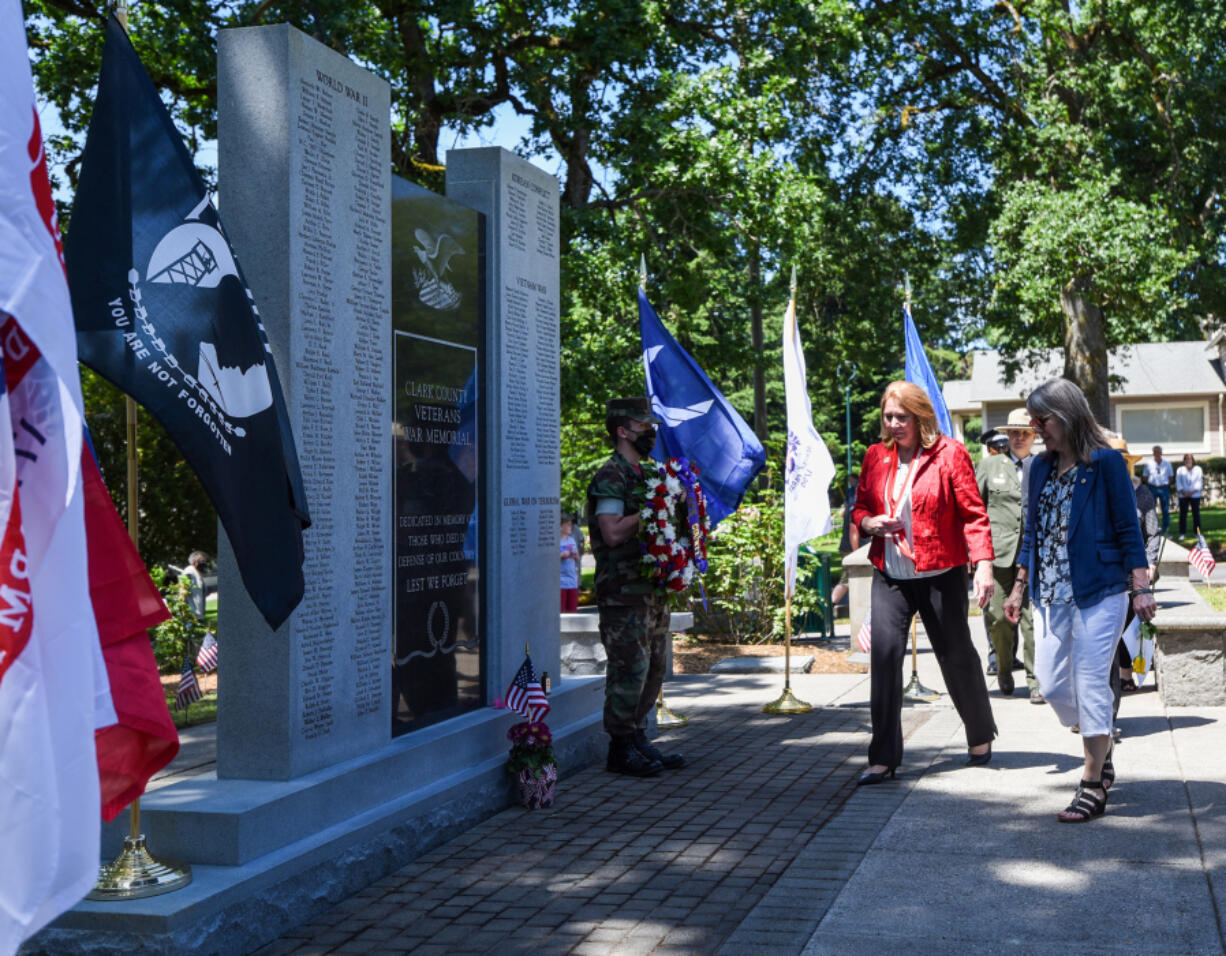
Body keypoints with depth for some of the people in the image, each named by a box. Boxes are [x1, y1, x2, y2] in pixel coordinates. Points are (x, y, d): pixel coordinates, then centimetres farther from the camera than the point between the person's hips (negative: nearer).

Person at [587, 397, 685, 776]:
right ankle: (621, 749, 2)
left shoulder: (644, 474, 18)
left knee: (653, 667, 12)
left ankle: (638, 740, 21)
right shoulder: (610, 477, -11)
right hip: (623, 591, -9)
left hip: (652, 586, 9)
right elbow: (613, 533, -22)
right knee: (630, 668, -7)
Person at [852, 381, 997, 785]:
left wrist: (984, 564, -18)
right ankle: (884, 757, -2)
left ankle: (980, 737, 33)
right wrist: (870, 523, -6)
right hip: (890, 575, 3)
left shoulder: (950, 455, -5)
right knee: (885, 653, -8)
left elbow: (973, 514, -8)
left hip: (940, 574, -3)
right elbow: (860, 507, 18)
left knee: (956, 655, 8)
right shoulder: (876, 457, 8)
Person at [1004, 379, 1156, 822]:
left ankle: (1093, 785, 7)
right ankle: (1102, 756, 28)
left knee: (1090, 684, -4)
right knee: (1052, 684, 6)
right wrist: (1019, 588, 17)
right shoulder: (1041, 467, 11)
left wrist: (1141, 588, -11)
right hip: (1051, 594, 6)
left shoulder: (1105, 462, -7)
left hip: (1099, 592, -6)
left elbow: (1128, 530, -6)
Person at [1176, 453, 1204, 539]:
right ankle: (1182, 533, 0)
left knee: (1196, 514, 0)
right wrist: (1183, 492, -12)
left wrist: (1192, 492, -12)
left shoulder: (1197, 469, 7)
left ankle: (1197, 532, 6)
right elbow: (1178, 483, 2)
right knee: (1183, 514, -3)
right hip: (1183, 496, 0)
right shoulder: (1180, 470, 8)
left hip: (1195, 495, 0)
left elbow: (1199, 482, 0)